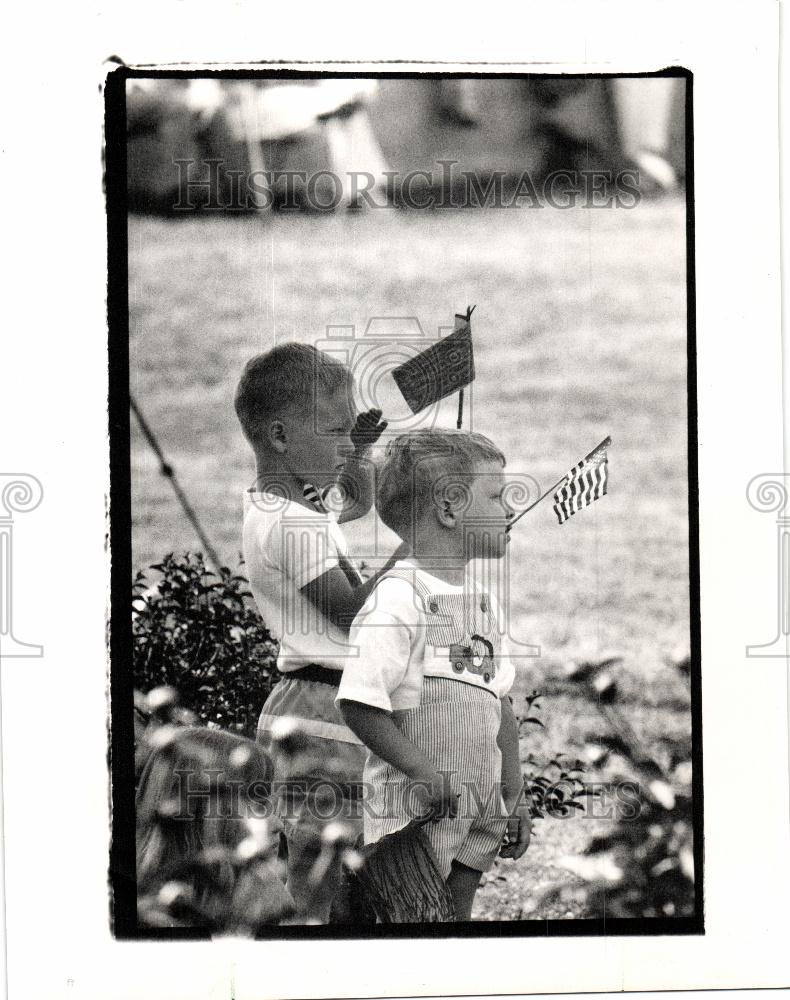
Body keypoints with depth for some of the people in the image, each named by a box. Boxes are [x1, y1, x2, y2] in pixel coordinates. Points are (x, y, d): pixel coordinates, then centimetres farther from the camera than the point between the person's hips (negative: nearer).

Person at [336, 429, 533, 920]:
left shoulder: (486, 603, 11)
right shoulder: (396, 601, -16)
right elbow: (361, 706, -20)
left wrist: (514, 795, 16)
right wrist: (432, 776, -21)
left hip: (480, 808, 8)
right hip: (414, 809, -8)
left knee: (457, 914, 13)